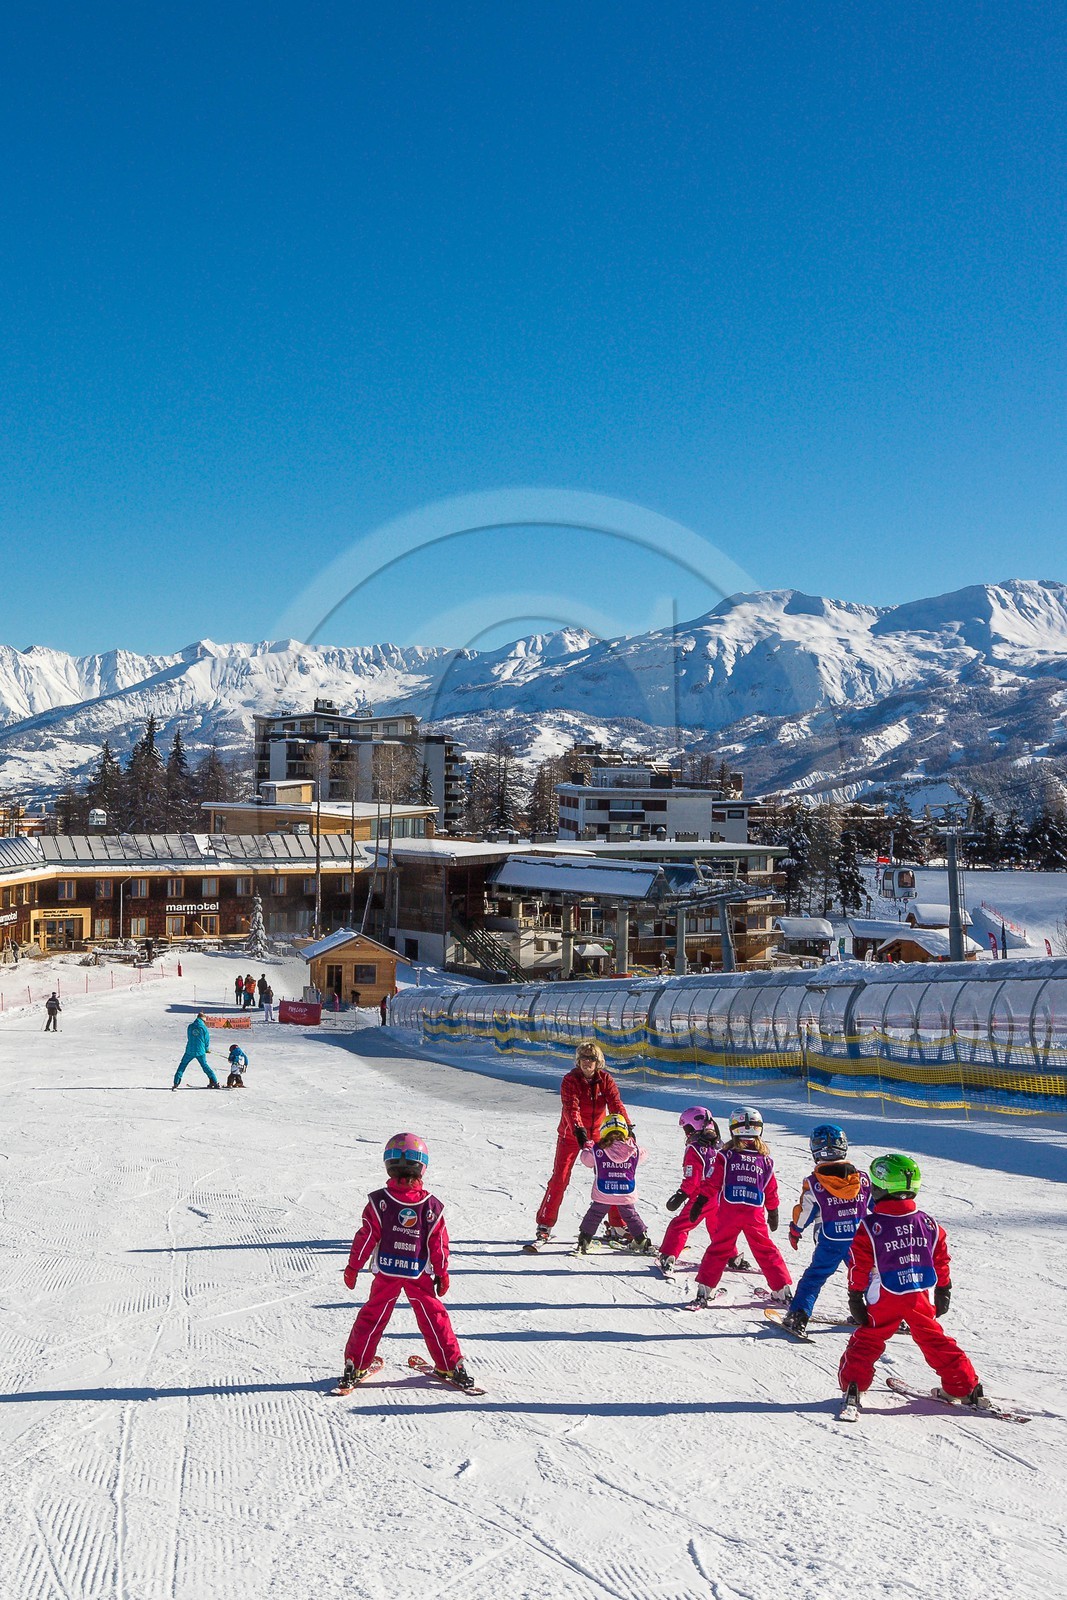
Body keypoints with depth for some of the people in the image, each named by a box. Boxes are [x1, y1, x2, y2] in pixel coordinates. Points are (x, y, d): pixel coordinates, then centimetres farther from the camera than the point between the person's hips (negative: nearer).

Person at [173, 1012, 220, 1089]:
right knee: (205, 1066, 13)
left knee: (182, 1066, 11)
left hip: (190, 1051, 0)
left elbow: (189, 1038, 15)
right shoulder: (203, 1027, -5)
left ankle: (176, 1083, 0)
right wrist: (206, 1049, 23)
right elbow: (207, 1040, 0)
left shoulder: (190, 1026, 3)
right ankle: (214, 1082, 11)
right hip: (200, 1051, 0)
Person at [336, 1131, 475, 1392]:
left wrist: (353, 1267, 4)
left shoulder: (378, 1201, -10)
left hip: (386, 1272, 0)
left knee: (372, 1316, 12)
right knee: (433, 1316, 12)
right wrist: (442, 1273, 11)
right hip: (420, 1274, 0)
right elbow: (439, 1243, -1)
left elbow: (366, 1237, -6)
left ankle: (354, 1366, 15)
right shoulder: (432, 1205, -7)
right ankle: (451, 1365, 17)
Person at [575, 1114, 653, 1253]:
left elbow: (585, 1158, 6)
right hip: (627, 1195, 1)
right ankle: (644, 1243, 24)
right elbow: (642, 1155, 15)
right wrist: (633, 1141, 28)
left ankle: (583, 1242, 21)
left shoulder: (597, 1151, -10)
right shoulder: (634, 1150, -7)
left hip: (603, 1195, -1)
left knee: (593, 1217, 16)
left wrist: (586, 1147, 26)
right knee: (631, 1217, 20)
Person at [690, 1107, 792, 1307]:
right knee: (766, 1251, 15)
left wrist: (699, 1203, 3)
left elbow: (711, 1183, -4)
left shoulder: (725, 1156, -4)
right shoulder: (765, 1160, 4)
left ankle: (704, 1290, 6)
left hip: (728, 1212, -1)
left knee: (718, 1249, 8)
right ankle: (781, 1290, 19)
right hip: (756, 1215, 1)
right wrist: (773, 1214, 24)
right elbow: (772, 1193, 12)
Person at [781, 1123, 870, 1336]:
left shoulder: (813, 1183, -11)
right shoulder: (862, 1178, -2)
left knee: (814, 1277, 9)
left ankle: (798, 1316, 2)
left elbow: (803, 1213, -2)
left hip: (830, 1243, -2)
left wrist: (795, 1232, 17)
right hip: (860, 1241, 3)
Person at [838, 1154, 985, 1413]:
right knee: (934, 1340, 18)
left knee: (866, 1341, 10)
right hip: (921, 1297, 3)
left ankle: (853, 1386, 2)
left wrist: (855, 1297, 2)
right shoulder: (928, 1223, 0)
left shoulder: (870, 1226, -12)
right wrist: (943, 1292, 22)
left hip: (885, 1300, -3)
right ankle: (967, 1387, 23)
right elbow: (942, 1261, 9)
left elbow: (859, 1266, -8)